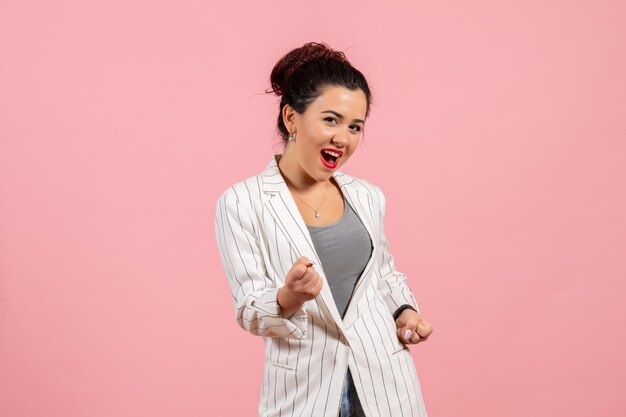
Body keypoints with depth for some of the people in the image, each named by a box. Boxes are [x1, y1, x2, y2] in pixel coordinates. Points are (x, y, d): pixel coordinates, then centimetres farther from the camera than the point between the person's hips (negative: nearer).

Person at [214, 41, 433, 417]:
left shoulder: (368, 197, 4)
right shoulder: (241, 203, -9)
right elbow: (250, 313, -9)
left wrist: (404, 312, 1)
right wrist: (290, 298, -28)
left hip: (383, 378, 4)